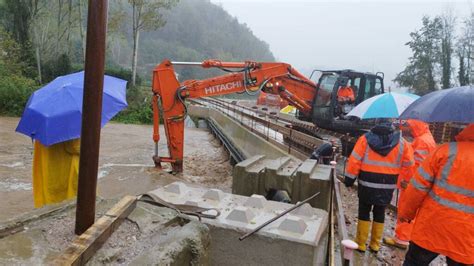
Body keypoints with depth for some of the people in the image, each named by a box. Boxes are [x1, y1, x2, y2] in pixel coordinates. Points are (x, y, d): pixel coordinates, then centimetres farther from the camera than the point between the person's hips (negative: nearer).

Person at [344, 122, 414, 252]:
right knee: (379, 213, 15)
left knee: (364, 212, 10)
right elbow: (408, 166, 5)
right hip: (388, 186, 2)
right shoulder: (402, 143, 3)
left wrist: (349, 179, 1)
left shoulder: (365, 139, -3)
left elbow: (354, 161, -6)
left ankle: (361, 243, 14)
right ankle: (375, 244, 24)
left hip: (367, 184, -2)